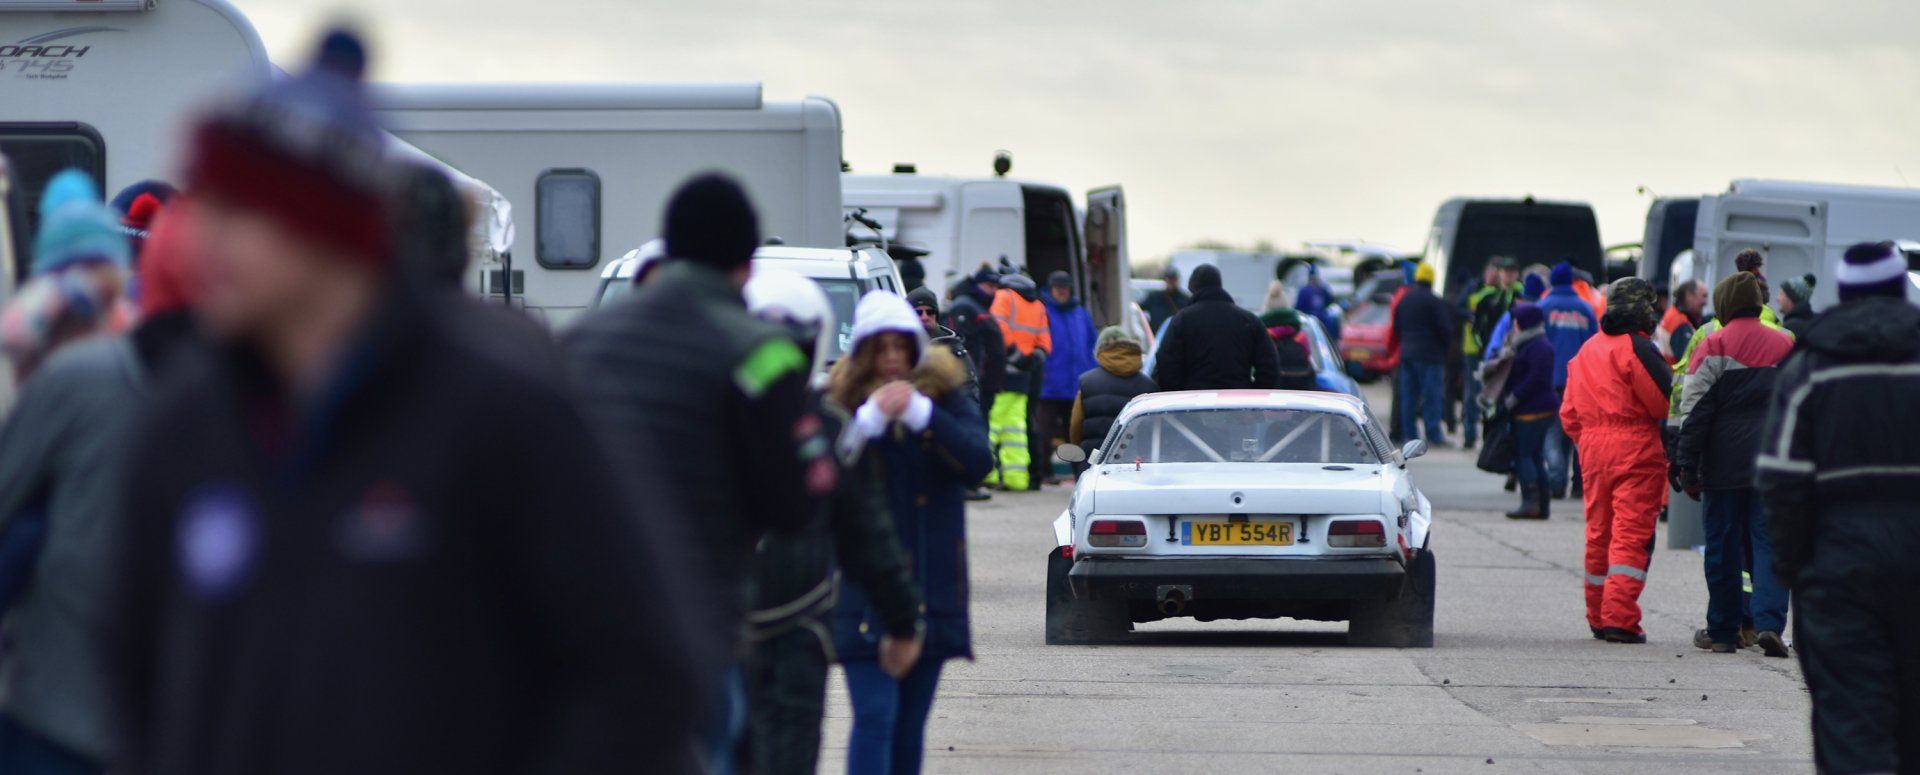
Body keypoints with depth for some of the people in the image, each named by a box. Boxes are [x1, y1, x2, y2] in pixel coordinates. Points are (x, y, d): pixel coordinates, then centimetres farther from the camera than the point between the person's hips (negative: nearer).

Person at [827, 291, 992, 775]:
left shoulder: (944, 397, 5)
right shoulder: (843, 403, -1)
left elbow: (979, 462, -10)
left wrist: (921, 413, -21)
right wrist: (870, 419, -23)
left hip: (933, 587, 3)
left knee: (910, 725, 10)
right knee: (875, 719, -13)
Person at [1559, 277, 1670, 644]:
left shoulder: (1586, 351, 14)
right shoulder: (1638, 349, -11)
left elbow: (1569, 412, 16)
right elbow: (1664, 402, -13)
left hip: (1592, 450, 7)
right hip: (1636, 450, -7)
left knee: (1599, 532, 15)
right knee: (1632, 534, -7)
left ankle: (1598, 617, 21)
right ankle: (1620, 619, -15)